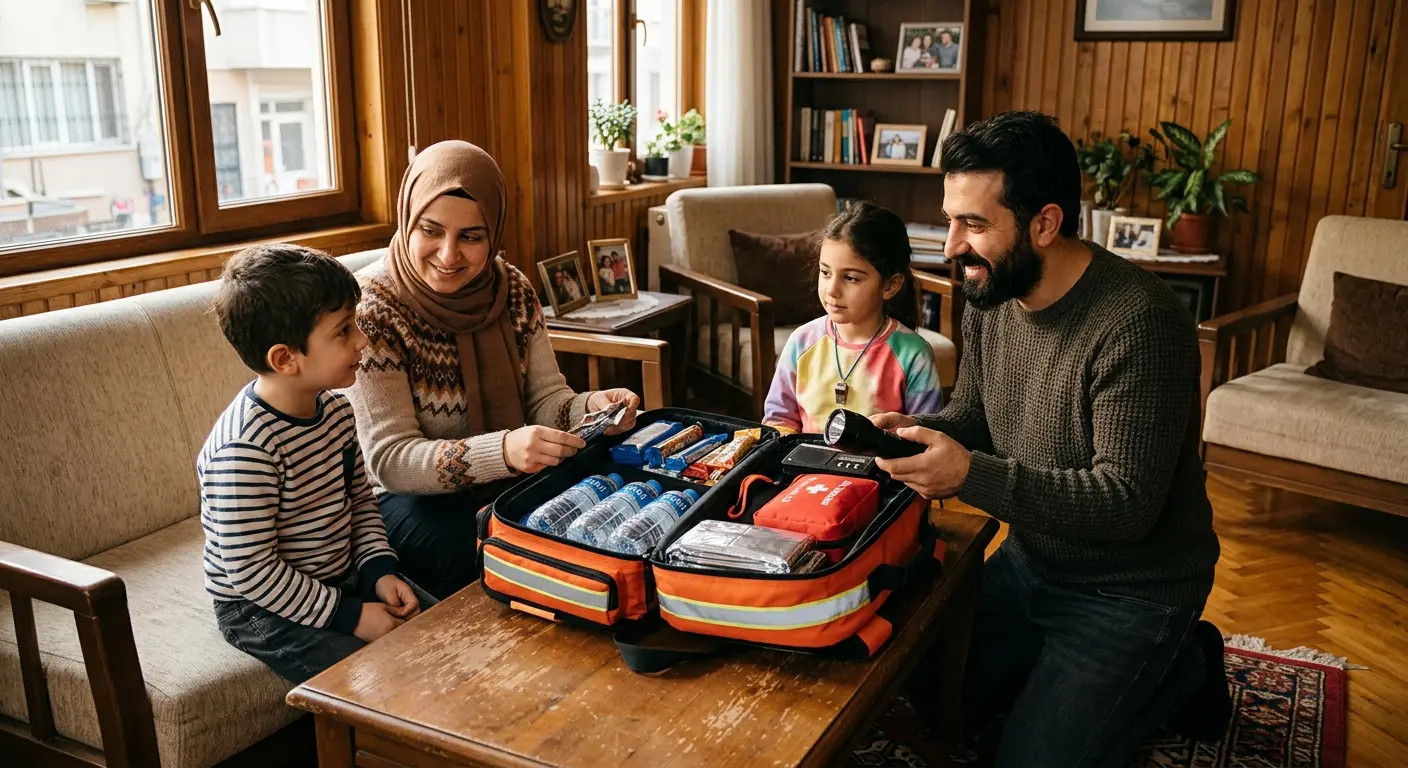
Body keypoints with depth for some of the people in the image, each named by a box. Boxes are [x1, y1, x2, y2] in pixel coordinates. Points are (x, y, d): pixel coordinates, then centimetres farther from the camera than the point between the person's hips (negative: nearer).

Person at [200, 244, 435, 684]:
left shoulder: (334, 409, -2)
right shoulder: (244, 448, -29)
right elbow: (251, 570, -26)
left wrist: (380, 570, -3)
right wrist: (349, 616, -22)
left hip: (343, 578, 8)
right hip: (263, 609, -8)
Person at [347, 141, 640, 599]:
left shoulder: (513, 290, -2)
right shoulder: (371, 309, -17)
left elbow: (545, 398, 1)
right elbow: (390, 460, -20)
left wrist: (590, 407, -24)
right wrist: (502, 451, -38)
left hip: (515, 478, 5)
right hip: (415, 494, -4)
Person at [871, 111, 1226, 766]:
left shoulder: (1137, 324, -30)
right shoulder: (991, 296, -6)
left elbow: (1127, 503, -30)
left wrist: (971, 475, -37)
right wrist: (915, 431, -15)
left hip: (1129, 587, -7)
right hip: (1030, 558, 8)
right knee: (928, 695, 13)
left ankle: (1180, 668, 15)